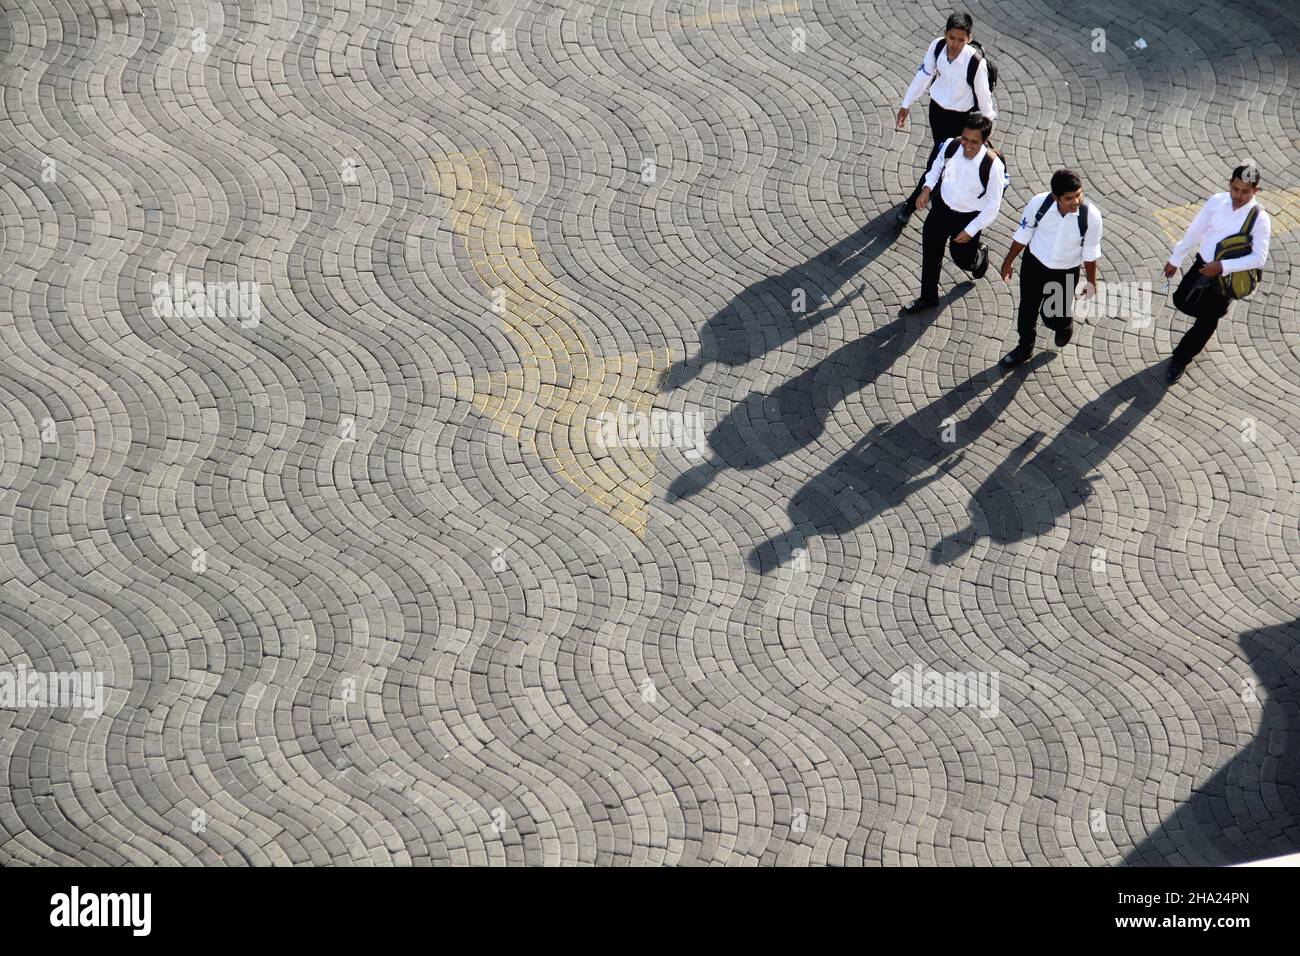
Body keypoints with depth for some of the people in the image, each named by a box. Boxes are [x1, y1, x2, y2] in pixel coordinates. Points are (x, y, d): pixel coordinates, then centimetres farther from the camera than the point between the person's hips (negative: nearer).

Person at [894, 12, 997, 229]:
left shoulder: (976, 62, -32)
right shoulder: (936, 46, -20)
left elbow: (983, 94, -17)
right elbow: (923, 75, -5)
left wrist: (987, 120, -2)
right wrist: (907, 104, 3)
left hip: (961, 116, -4)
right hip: (937, 107, 4)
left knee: (936, 161, 2)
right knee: (941, 151, 24)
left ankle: (912, 204, 17)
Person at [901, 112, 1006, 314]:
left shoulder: (993, 166, -33)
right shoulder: (950, 146, -22)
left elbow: (993, 206, -20)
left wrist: (971, 230, -18)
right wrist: (927, 188, -10)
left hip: (970, 216, -3)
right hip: (943, 206, 3)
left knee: (962, 258, 15)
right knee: (930, 252, 14)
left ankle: (980, 255, 54)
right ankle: (928, 297, 38)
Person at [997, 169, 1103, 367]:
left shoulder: (1091, 216, -30)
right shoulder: (1038, 203, -28)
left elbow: (1090, 253, -12)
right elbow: (1023, 234, -9)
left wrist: (1091, 282, 0)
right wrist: (1009, 261, 3)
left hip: (1066, 272, -1)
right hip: (1034, 262, 1)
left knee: (1054, 317, 11)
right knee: (1027, 308, 19)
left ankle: (1065, 326, 50)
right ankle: (1025, 348, 47)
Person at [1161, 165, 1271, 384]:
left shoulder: (1260, 219, -23)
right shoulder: (1217, 201, -12)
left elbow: (1259, 258, -23)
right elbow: (1195, 231, -1)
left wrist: (1222, 266, -31)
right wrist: (1175, 259, 8)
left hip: (1227, 277, -4)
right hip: (1202, 264, 4)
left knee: (1206, 322, 9)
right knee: (1181, 301, 18)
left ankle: (1180, 360, 30)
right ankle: (1215, 311, 48)